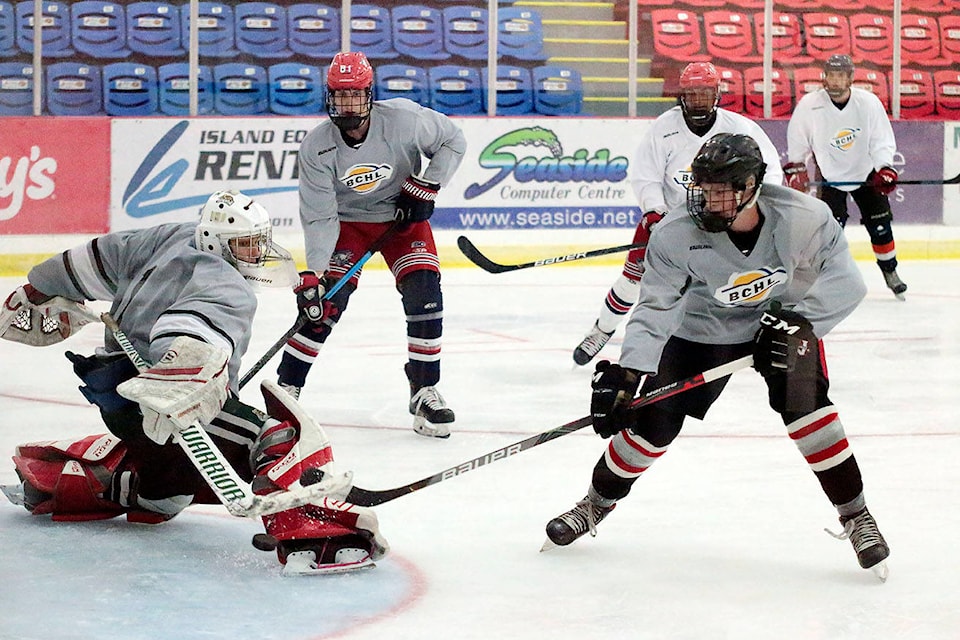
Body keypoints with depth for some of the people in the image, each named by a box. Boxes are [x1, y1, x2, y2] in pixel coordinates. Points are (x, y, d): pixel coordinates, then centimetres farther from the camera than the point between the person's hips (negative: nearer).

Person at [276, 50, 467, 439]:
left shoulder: (402, 119, -25)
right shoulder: (317, 148, -22)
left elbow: (452, 141, -7)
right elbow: (319, 217, -19)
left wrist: (427, 184, -17)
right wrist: (313, 273, -28)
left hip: (403, 216, 0)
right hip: (347, 221, 0)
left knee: (425, 296, -15)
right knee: (326, 302, -14)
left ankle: (425, 393, -3)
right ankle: (286, 388, 0)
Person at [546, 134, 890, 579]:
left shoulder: (804, 218, -30)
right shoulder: (677, 234, -28)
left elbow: (844, 282, -20)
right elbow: (654, 308, -24)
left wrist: (799, 321, -30)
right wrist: (627, 374, -33)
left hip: (786, 315, -1)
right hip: (705, 327, 1)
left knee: (802, 401, -24)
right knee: (655, 419, -3)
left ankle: (854, 515, -10)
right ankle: (597, 502, 23)